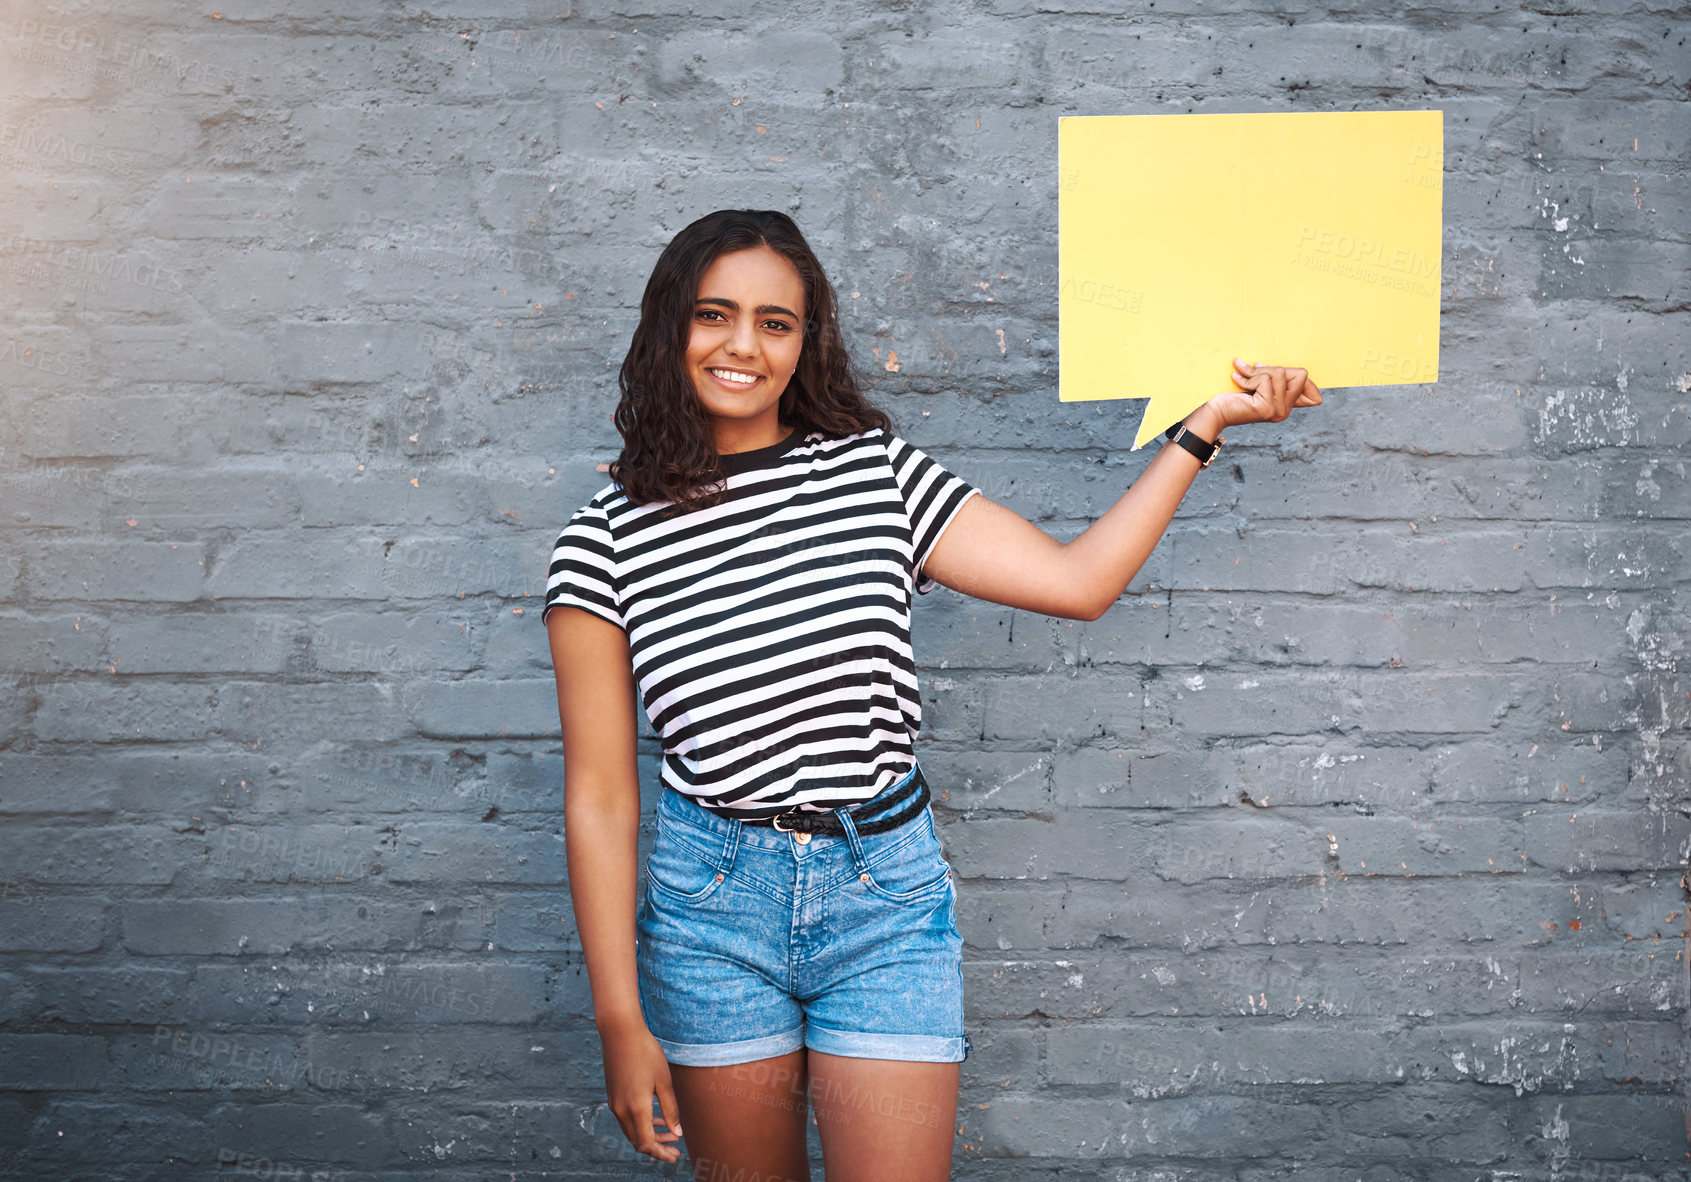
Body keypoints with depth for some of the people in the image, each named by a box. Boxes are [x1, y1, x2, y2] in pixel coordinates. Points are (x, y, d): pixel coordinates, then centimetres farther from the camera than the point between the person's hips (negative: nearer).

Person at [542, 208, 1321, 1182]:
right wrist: (621, 1020, -5)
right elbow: (601, 796, -4)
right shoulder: (609, 538, -4)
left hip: (888, 894, 1)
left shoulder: (877, 471, 1)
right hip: (714, 902, 0)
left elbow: (1078, 581, -1)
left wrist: (1207, 424, -3)